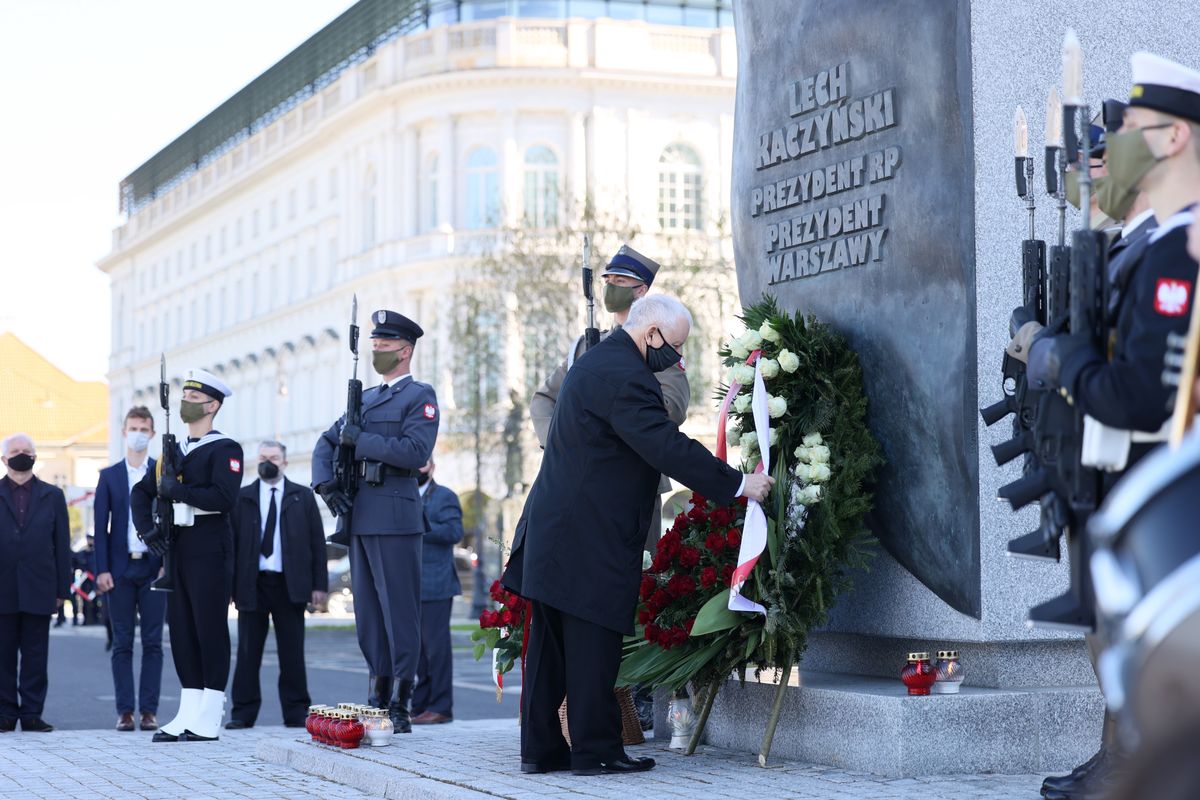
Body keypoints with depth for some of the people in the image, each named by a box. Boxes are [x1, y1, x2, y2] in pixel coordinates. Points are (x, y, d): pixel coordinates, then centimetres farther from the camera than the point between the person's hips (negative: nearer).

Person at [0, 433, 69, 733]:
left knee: (36, 656, 2)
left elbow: (62, 546, 9)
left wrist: (62, 588, 3)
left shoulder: (52, 496, 11)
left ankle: (32, 713, 7)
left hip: (38, 589, 1)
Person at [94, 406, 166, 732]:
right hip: (120, 569, 1)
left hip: (153, 567, -1)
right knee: (122, 644, 2)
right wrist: (101, 569, -3)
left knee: (153, 643, 0)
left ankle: (149, 711, 3)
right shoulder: (109, 476, 9)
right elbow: (101, 526, 6)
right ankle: (125, 711, 4)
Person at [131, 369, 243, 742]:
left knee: (210, 630, -5)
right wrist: (146, 527, 4)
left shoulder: (225, 449, -5)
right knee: (182, 630, 8)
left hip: (209, 547, -8)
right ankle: (188, 714, 13)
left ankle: (209, 721, -3)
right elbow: (140, 492, 20)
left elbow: (224, 497, -19)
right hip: (176, 547, 8)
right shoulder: (174, 451, 18)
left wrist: (177, 490, -17)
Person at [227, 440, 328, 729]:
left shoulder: (303, 497, 9)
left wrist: (319, 584, -1)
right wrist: (230, 585, -2)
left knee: (292, 652, 2)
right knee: (248, 651, 2)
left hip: (290, 584, 0)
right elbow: (232, 541, 5)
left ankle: (296, 712, 8)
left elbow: (317, 541, 7)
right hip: (252, 584, 0)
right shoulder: (242, 498, 9)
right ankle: (243, 712, 8)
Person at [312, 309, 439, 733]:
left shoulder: (420, 396, -2)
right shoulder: (365, 398, 21)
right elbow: (326, 444, 19)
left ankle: (401, 706, -4)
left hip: (395, 519, -8)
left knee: (399, 611, -6)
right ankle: (377, 699, 14)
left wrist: (359, 440, -14)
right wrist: (326, 484, 1)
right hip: (360, 518, 8)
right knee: (368, 612, 9)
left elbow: (415, 451, -16)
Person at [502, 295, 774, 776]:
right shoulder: (624, 376, -17)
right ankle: (596, 751, 2)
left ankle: (541, 749, 16)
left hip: (554, 530, 10)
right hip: (590, 537, -10)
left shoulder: (596, 362, 17)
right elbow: (668, 447, -23)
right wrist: (737, 484, -19)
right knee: (593, 644, -3)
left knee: (550, 644, 11)